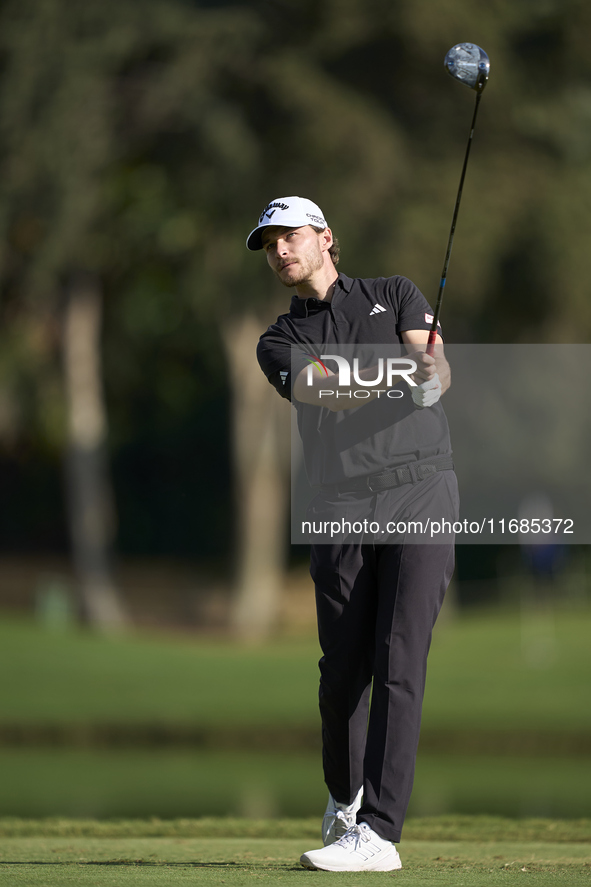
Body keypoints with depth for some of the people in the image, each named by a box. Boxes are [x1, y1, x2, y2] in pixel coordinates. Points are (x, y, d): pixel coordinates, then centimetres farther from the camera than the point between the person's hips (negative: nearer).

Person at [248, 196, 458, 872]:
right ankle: (344, 799, 29)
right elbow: (327, 391, -8)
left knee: (398, 663, -12)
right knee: (343, 671, 2)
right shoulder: (279, 343, 13)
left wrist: (433, 370, -29)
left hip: (420, 492, -2)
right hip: (342, 507, 2)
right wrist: (403, 376, -27)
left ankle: (378, 832, -17)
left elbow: (436, 372, -3)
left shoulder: (395, 295, 14)